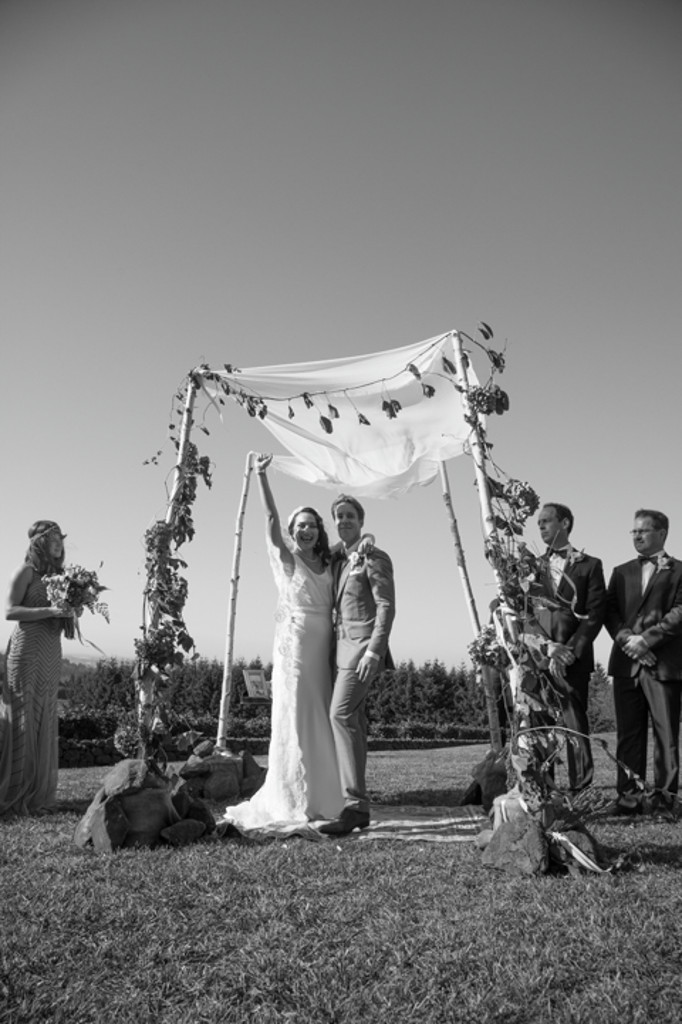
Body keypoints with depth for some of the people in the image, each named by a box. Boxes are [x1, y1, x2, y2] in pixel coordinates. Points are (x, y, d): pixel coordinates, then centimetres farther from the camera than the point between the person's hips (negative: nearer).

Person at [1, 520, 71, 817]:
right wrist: (49, 611, -19)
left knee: (43, 721, 8)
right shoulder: (26, 572, -4)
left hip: (52, 652, 7)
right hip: (27, 649, -7)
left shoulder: (56, 575, 15)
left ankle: (36, 793, 15)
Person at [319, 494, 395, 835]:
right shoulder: (336, 560, 18)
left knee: (342, 713, -20)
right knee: (352, 720, 7)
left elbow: (386, 607, -11)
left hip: (363, 644, -8)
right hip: (341, 644, 8)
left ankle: (354, 805, -20)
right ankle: (359, 806, 13)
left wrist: (374, 651, -20)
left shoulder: (374, 558, -3)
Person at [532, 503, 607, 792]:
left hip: (574, 659, -2)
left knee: (575, 726, -2)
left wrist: (570, 650, -13)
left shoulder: (589, 565, 9)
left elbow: (596, 614, 0)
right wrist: (549, 647, -10)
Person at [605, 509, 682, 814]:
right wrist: (627, 639, -8)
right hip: (626, 663, 4)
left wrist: (647, 639, -14)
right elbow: (610, 612, 10)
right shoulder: (621, 572, 20)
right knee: (628, 733, 3)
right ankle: (629, 795, 8)